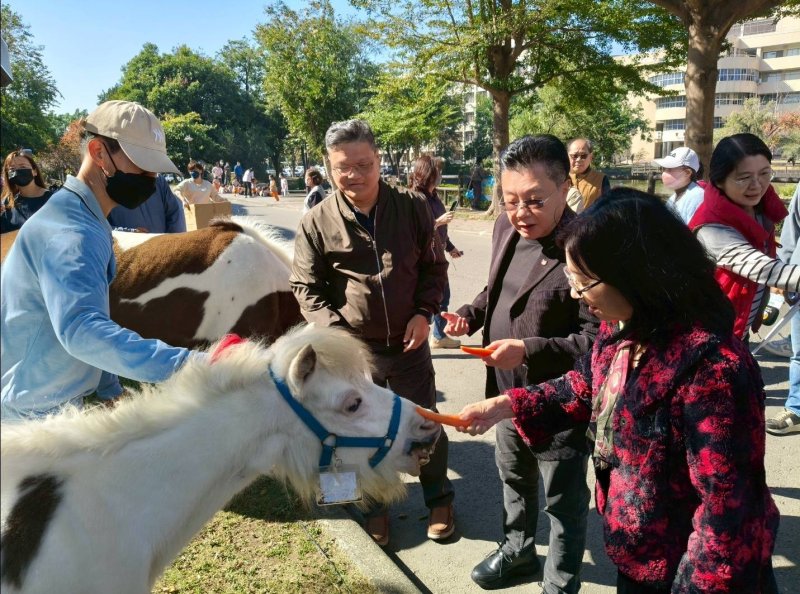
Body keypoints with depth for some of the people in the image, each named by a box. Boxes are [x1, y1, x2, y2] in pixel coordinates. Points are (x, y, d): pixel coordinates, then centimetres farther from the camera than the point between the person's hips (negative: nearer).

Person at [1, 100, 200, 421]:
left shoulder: (82, 220, 8)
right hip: (38, 414, -9)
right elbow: (81, 329, -40)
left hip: (56, 404, 9)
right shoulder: (68, 232, -24)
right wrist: (187, 365, -48)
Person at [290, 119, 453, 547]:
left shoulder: (412, 208, -5)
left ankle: (438, 499, 39)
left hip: (409, 344, 1)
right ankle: (374, 505, 39)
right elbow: (305, 287, -3)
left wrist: (424, 312, -8)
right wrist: (333, 328, -17)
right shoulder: (317, 222, -9)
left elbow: (434, 266, 6)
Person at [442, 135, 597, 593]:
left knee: (563, 500, 14)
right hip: (510, 391, 8)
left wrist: (529, 349, -33)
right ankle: (518, 550, 54)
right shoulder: (506, 228, -1)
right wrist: (471, 314, -3)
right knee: (514, 479, 29)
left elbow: (598, 338, -26)